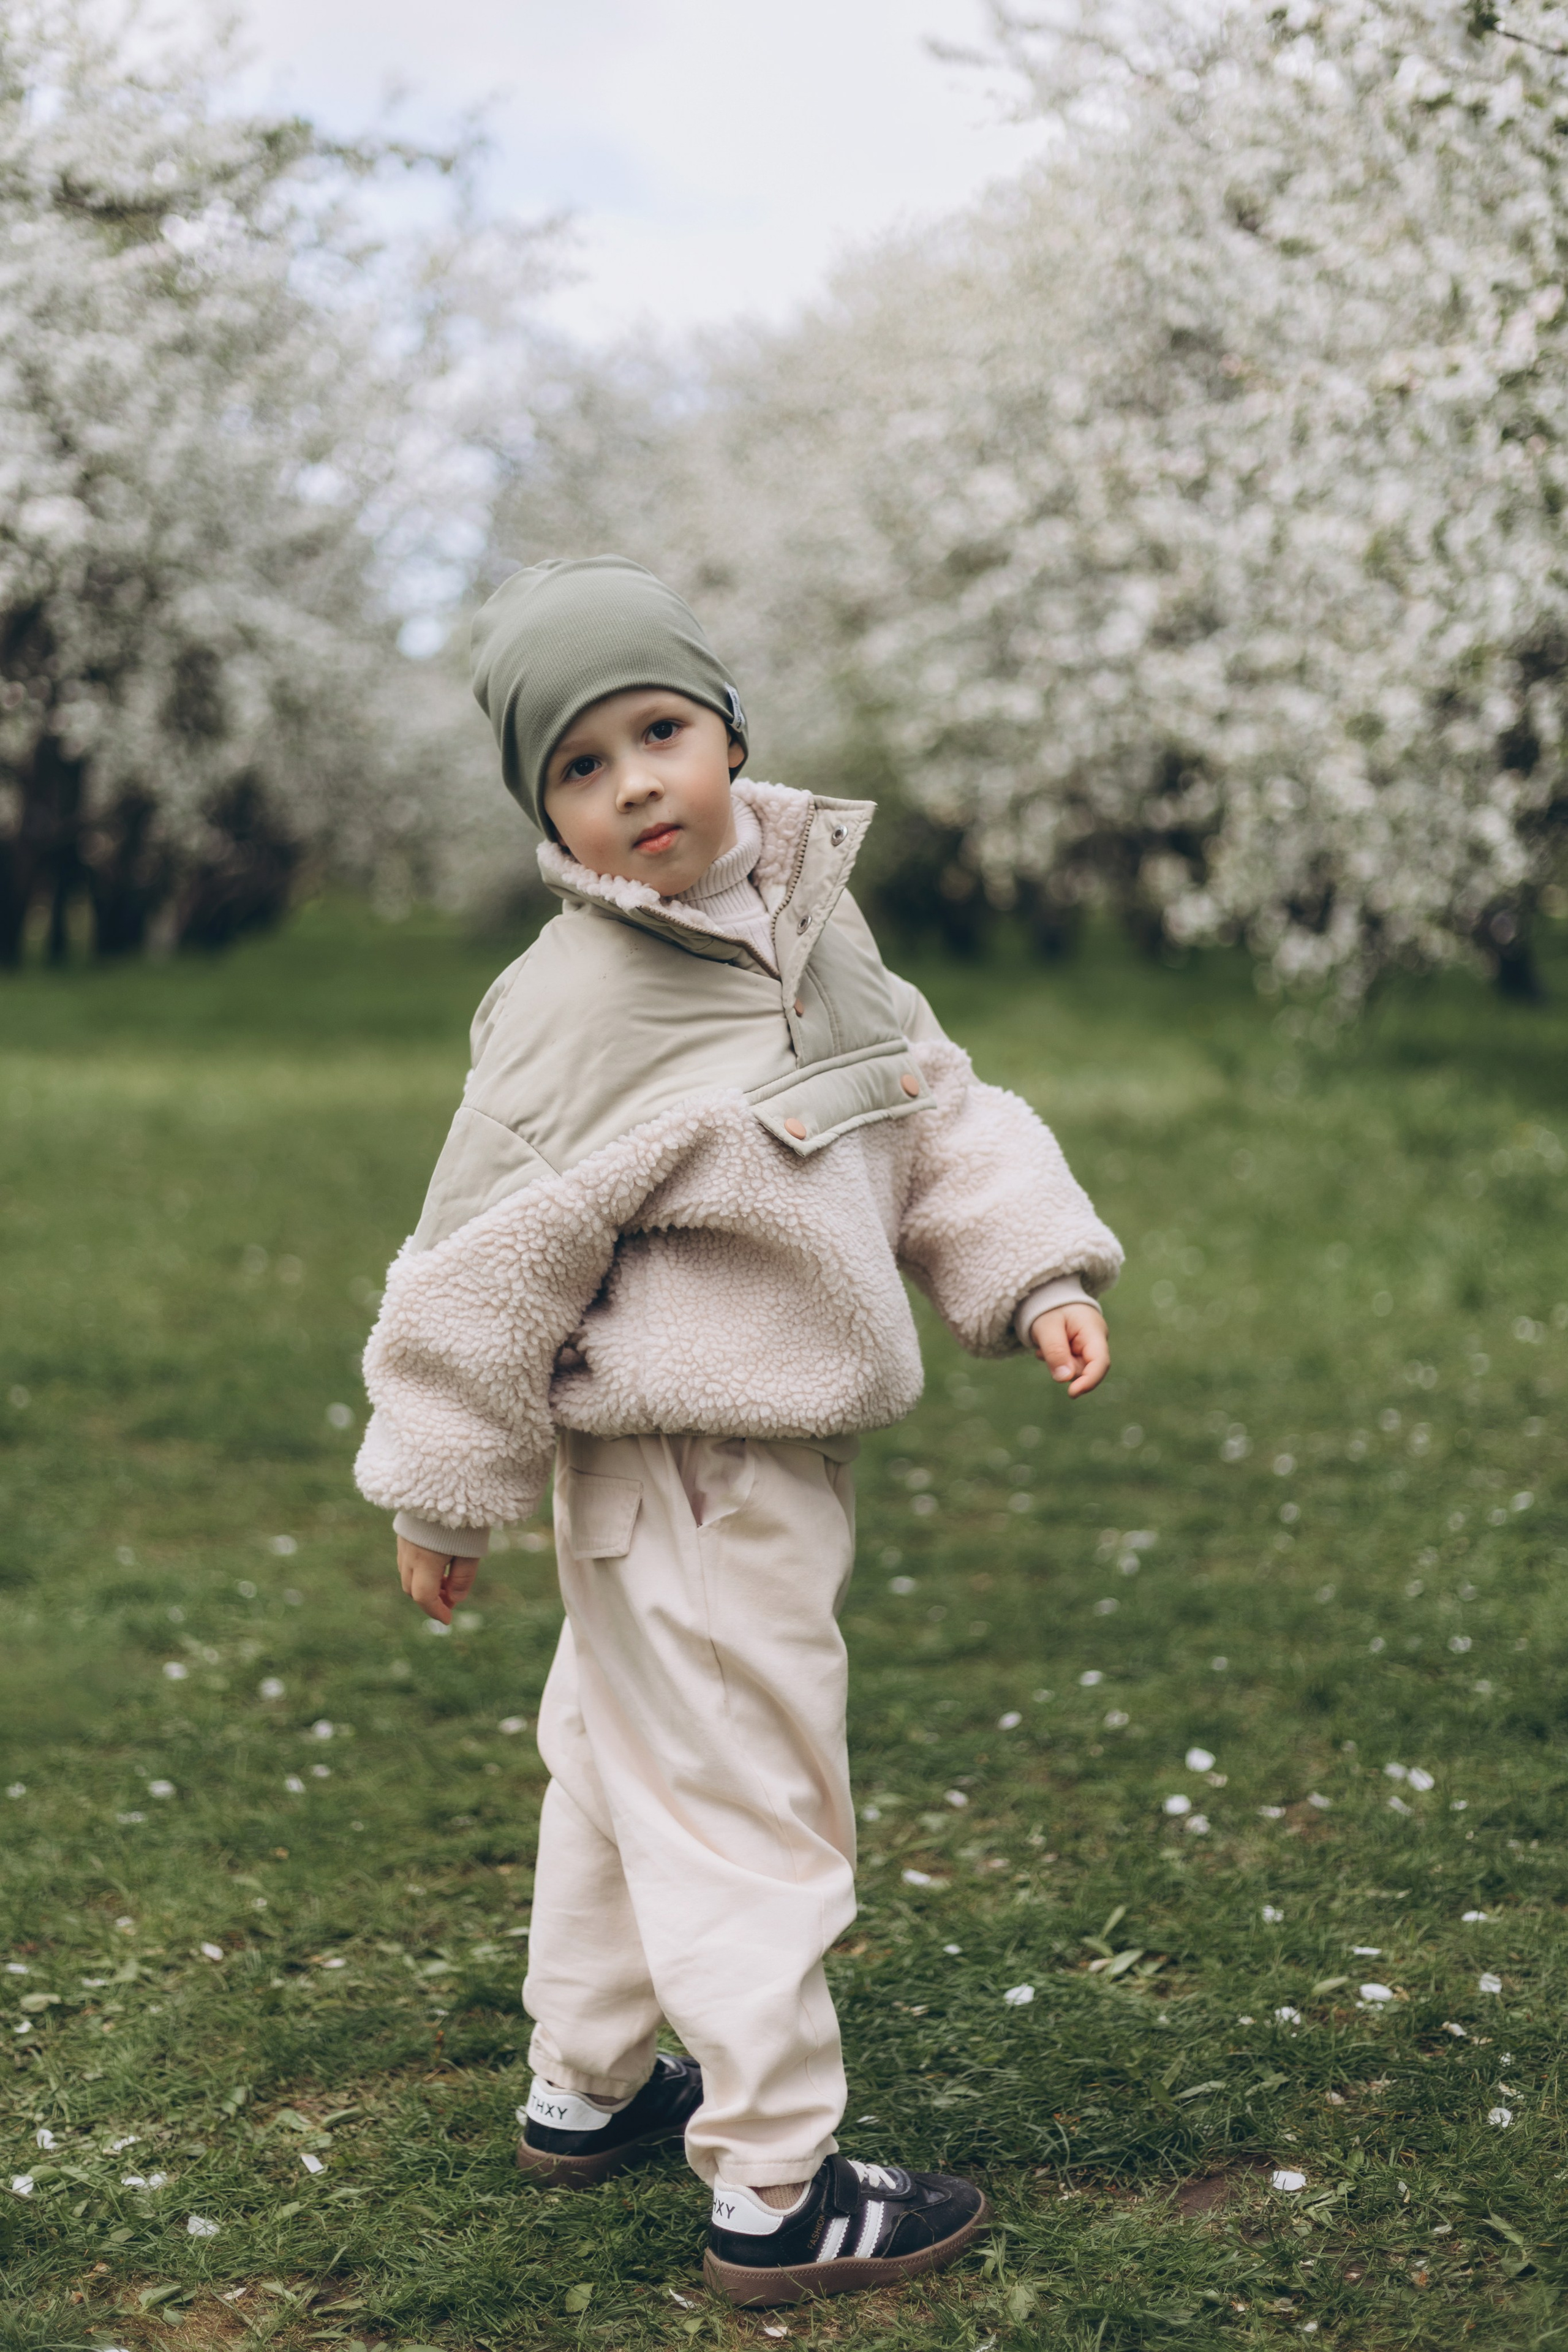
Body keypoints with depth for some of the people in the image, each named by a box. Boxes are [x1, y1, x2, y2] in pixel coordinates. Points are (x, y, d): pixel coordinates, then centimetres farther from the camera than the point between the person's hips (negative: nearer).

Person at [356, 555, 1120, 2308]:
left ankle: (586, 2089, 41)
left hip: (784, 1449, 9)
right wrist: (443, 1499, -9)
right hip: (681, 1471, -8)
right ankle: (776, 2194, 13)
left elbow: (936, 1114, 10)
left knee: (623, 1769, 22)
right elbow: (483, 1256, -15)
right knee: (743, 1811, 0)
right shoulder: (572, 1004, -20)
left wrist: (1033, 1276, -3)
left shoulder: (813, 927, 3)